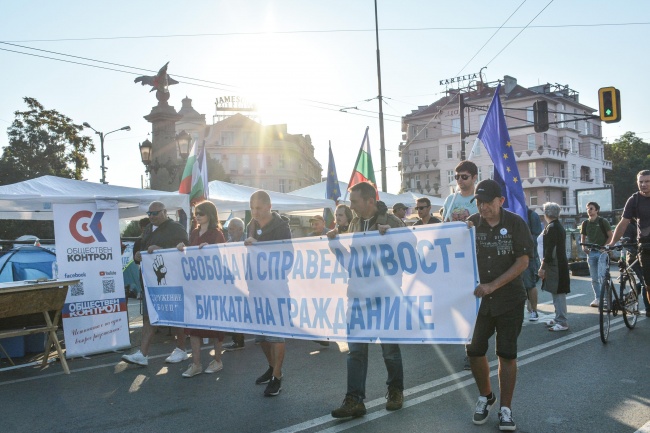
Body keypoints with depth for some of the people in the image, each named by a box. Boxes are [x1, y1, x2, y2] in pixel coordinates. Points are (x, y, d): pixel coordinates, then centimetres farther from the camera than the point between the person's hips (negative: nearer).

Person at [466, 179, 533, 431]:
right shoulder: (472, 224, 1)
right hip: (477, 298, 2)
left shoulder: (515, 223, -6)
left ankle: (505, 408, 16)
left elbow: (523, 261, -11)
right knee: (474, 350, 4)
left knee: (507, 354, 2)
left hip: (509, 299, -2)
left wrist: (493, 286, -17)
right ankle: (485, 396, 28)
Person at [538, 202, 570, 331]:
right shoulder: (559, 226, 14)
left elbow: (550, 250, -20)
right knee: (557, 293, 16)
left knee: (558, 293, -5)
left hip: (555, 266, -10)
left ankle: (562, 322, -1)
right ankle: (558, 319, 24)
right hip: (560, 264, 10)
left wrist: (542, 267, -16)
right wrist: (544, 265, 20)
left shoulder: (551, 228, -16)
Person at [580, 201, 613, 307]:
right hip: (591, 252, 4)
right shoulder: (585, 223, 9)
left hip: (602, 252, -4)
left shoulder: (603, 221, -4)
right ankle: (597, 298, 13)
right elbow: (583, 237, 17)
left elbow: (610, 236, -2)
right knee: (594, 278, 6)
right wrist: (583, 246, -2)